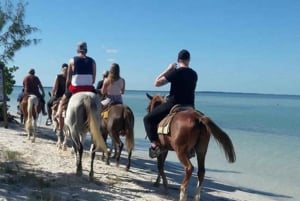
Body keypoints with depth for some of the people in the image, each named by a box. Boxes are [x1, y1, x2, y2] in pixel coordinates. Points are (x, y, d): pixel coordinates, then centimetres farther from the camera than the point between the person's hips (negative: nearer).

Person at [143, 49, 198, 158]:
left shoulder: (176, 72, -12)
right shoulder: (194, 74, 8)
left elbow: (157, 83, -9)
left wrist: (168, 69, -1)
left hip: (174, 105, -6)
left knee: (148, 119, 5)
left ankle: (155, 144, -8)